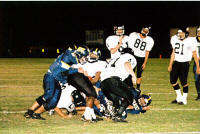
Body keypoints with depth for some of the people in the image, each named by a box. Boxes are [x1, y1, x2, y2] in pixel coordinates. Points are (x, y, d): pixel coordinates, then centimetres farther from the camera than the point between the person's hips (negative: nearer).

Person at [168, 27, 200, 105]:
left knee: (183, 82, -4)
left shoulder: (190, 42, -12)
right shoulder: (175, 40, 4)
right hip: (176, 62, 6)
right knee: (173, 80, 4)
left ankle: (184, 99, 12)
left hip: (185, 63, -6)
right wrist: (170, 65, 15)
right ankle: (179, 97, 21)